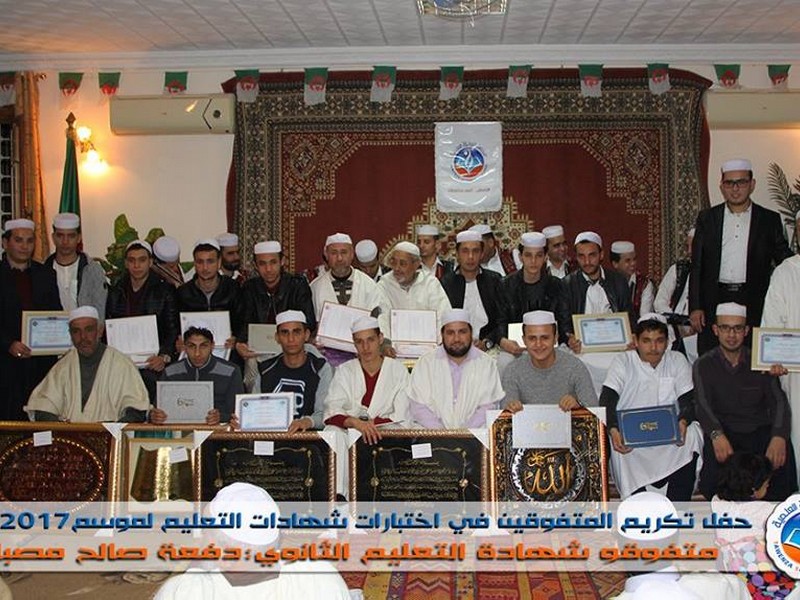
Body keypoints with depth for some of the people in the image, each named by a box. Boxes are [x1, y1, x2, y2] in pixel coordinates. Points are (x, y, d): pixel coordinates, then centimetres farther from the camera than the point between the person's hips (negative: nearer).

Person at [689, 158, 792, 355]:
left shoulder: (769, 220, 7)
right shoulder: (707, 218, 9)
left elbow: (784, 262, 8)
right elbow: (697, 266, 7)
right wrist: (695, 307, 0)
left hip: (754, 303, 0)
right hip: (715, 300, 1)